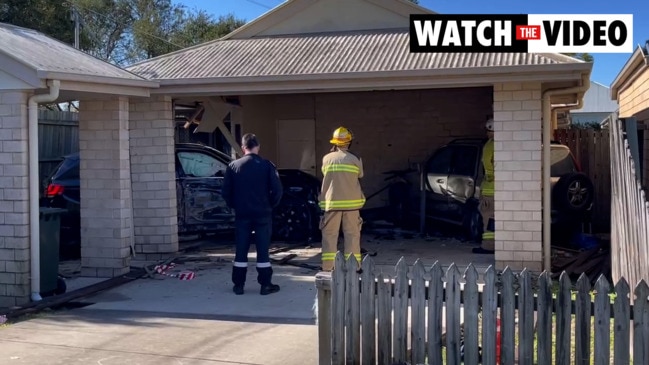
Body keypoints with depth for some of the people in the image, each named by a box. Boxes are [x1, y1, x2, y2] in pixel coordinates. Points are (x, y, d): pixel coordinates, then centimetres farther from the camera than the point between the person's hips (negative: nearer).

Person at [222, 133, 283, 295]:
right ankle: (265, 285, 6)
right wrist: (270, 205, 7)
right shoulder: (267, 165, -5)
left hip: (242, 214, 1)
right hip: (263, 214, -1)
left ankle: (238, 285, 11)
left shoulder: (233, 166, -1)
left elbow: (226, 191, 0)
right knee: (263, 249, 4)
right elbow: (277, 189, -9)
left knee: (241, 250, 8)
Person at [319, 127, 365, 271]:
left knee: (329, 234, 6)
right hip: (351, 203, -1)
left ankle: (327, 268, 3)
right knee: (352, 234, 6)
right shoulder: (355, 159, -3)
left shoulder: (327, 158, 1)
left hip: (331, 203, 1)